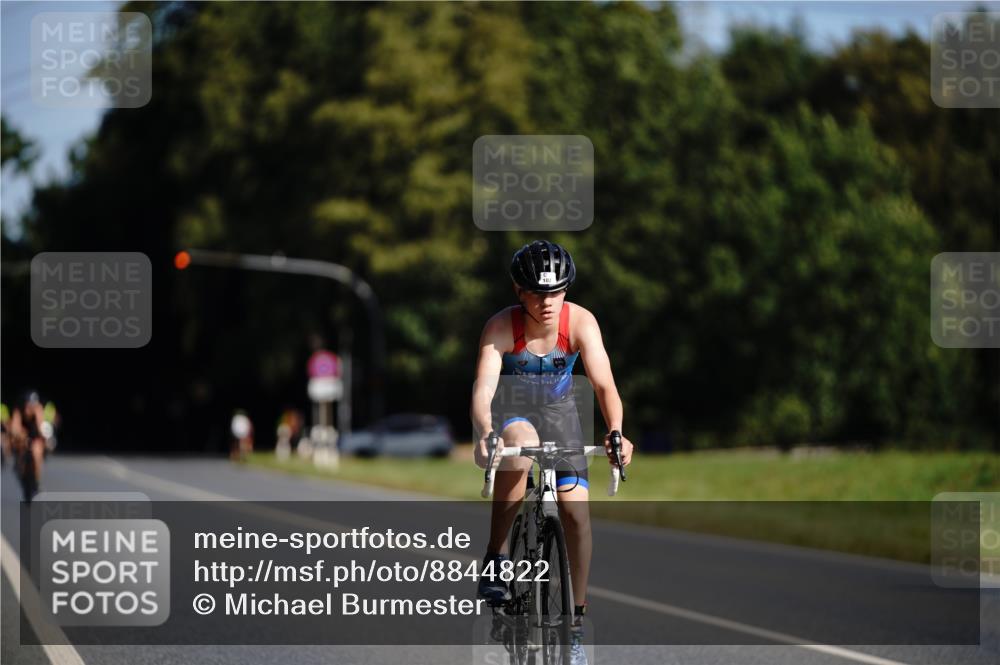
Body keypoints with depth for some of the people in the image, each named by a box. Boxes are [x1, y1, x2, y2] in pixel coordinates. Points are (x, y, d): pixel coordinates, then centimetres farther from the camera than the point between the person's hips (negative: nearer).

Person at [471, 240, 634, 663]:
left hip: (558, 409, 2)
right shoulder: (501, 327, -28)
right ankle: (495, 556, -22)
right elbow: (483, 388, -37)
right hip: (510, 410, -2)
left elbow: (603, 384, -32)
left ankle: (577, 618, 5)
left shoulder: (580, 322, -24)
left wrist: (616, 433, -50)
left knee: (576, 510, -10)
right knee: (520, 449, -38)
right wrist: (485, 434, -57)